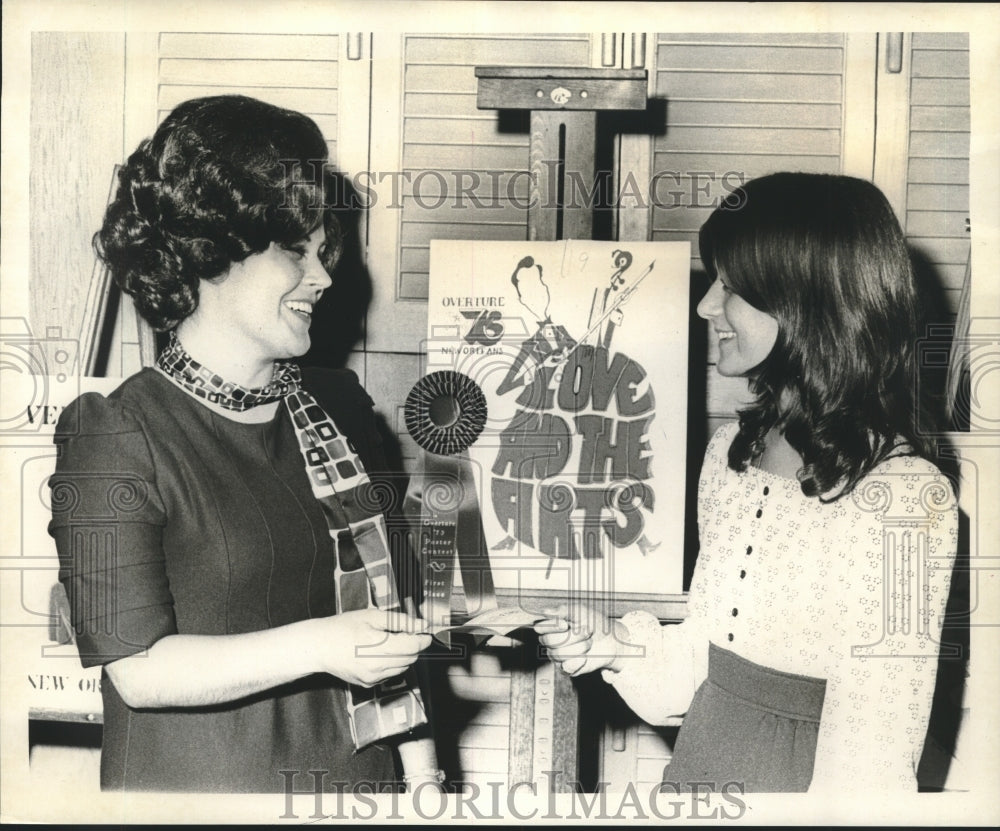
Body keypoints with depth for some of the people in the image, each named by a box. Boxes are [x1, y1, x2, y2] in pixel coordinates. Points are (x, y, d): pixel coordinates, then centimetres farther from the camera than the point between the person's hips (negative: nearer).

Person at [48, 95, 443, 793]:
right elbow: (138, 670, -17)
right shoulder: (114, 437, -14)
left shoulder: (339, 407, 2)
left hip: (360, 771, 5)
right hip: (196, 784, -4)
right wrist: (316, 647, -28)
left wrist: (423, 769, 4)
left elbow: (384, 614, 6)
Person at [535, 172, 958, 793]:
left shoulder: (905, 495, -21)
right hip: (699, 761, 6)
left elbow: (872, 751, -18)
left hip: (801, 779, -5)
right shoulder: (729, 450, -2)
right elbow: (709, 649, 7)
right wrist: (616, 645, -6)